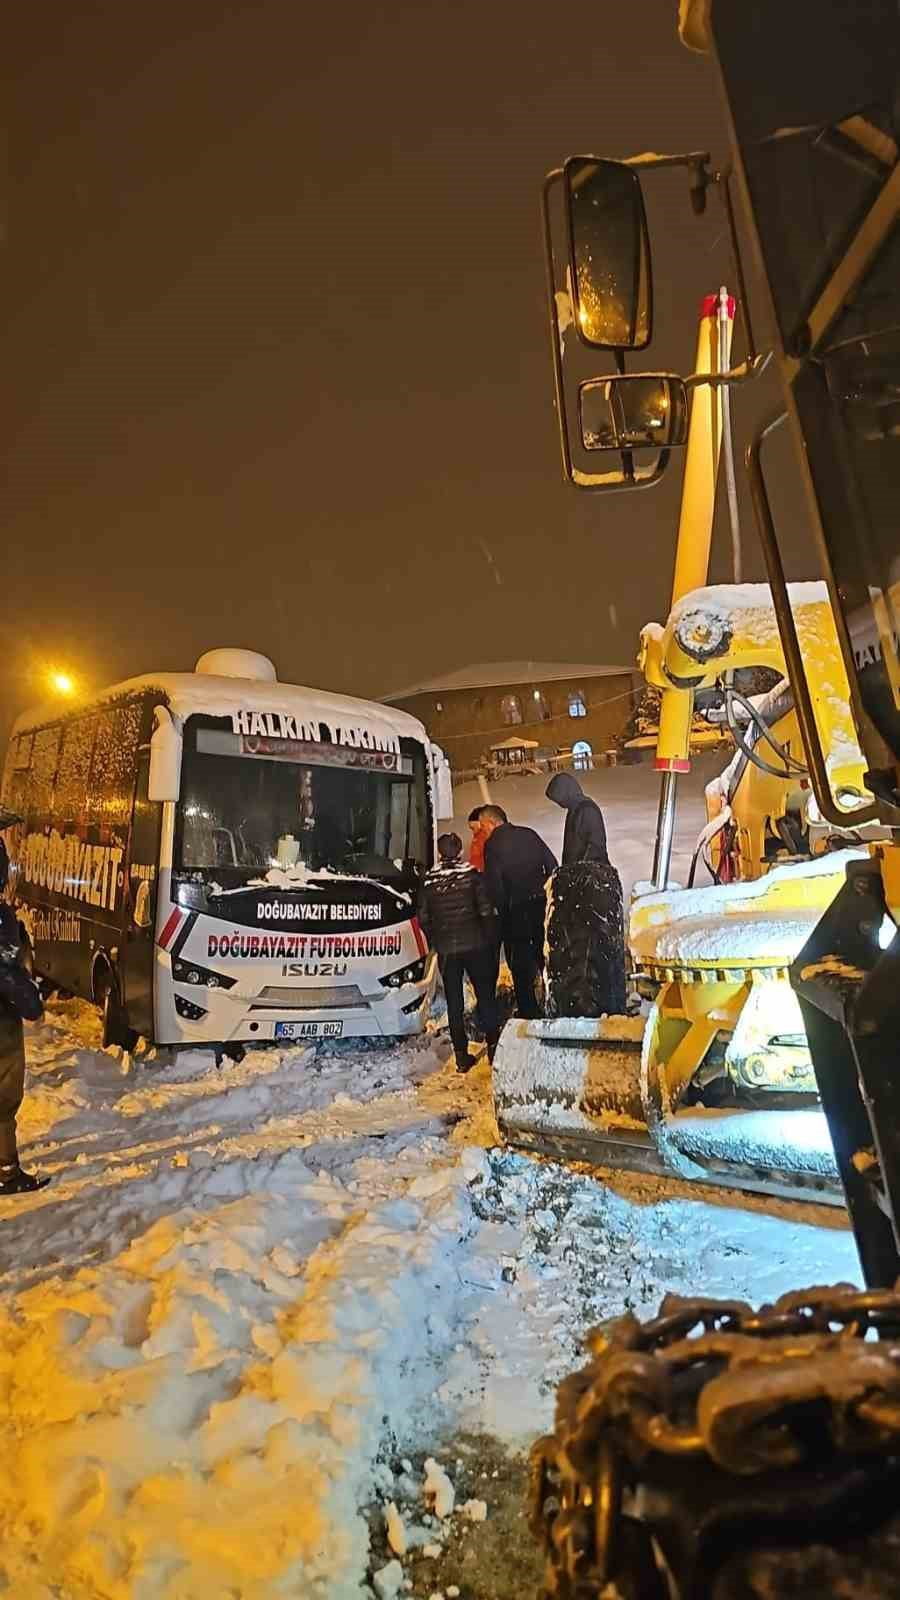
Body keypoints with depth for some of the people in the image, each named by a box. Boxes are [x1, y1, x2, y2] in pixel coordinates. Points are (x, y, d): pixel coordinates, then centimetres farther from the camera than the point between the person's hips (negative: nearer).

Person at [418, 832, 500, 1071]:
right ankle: (493, 1046, 13)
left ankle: (462, 1055, 11)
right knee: (485, 997, 12)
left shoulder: (429, 880, -1)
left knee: (454, 1002, 8)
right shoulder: (472, 875, -6)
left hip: (445, 950, 1)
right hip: (475, 945, -1)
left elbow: (424, 918, 3)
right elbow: (486, 912, -7)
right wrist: (491, 940, 5)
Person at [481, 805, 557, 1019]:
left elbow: (494, 884, -13)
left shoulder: (492, 845, -9)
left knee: (520, 964, 6)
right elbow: (552, 865, 7)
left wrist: (501, 910, -2)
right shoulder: (529, 835, 6)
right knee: (546, 956, 16)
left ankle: (529, 1012, 9)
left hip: (516, 910, -5)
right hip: (541, 904, 5)